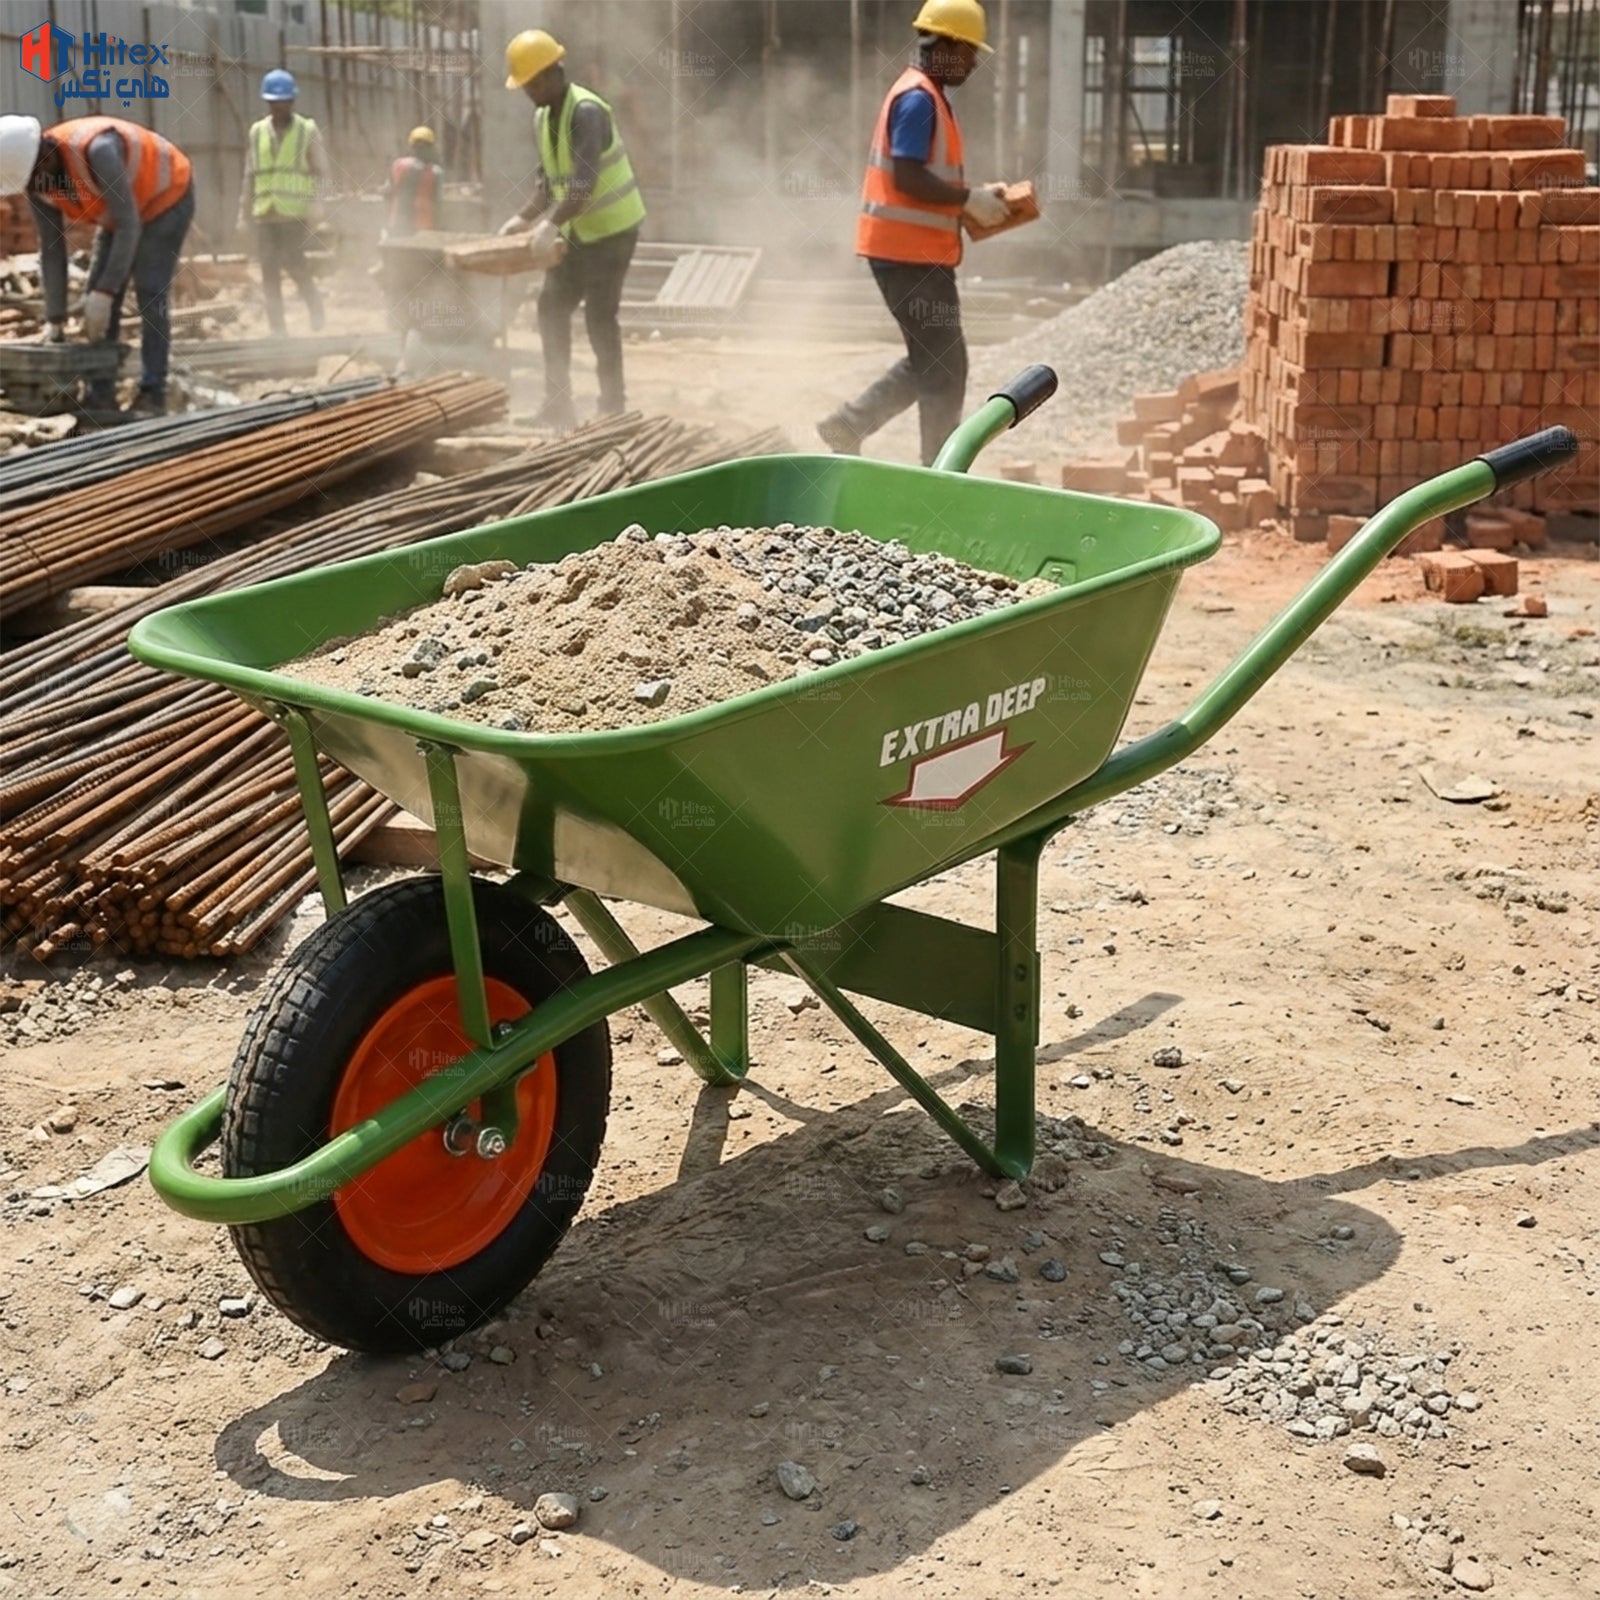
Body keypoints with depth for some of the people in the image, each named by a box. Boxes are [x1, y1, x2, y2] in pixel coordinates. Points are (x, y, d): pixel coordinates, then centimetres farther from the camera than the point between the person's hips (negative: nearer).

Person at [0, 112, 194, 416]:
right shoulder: (36, 178, -15)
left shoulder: (96, 150, -39)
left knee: (150, 293, -16)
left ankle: (152, 394, -12)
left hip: (166, 198, -7)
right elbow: (52, 249, -11)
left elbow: (129, 225, -38)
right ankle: (101, 394, 0)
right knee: (97, 296, -2)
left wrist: (105, 293, -38)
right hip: (123, 211, 7)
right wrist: (55, 319, -14)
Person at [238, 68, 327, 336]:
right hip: (265, 212, 4)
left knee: (293, 261, -14)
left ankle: (314, 301, 14)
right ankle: (277, 329, 5)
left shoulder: (308, 131, 4)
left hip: (296, 211, -4)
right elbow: (250, 175, 16)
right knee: (269, 268, 0)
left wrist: (317, 203, -15)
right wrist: (244, 211, 12)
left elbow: (321, 172, -1)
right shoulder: (257, 132, 14)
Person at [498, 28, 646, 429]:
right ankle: (558, 403, 13)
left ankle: (613, 407, 4)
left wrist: (550, 225, -39)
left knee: (599, 315, -7)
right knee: (552, 306, 7)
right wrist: (523, 218, 3)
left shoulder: (586, 112, -22)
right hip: (579, 228, 9)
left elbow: (584, 183, -32)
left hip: (612, 227, -9)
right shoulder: (543, 118, 6)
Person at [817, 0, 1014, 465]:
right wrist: (970, 200, -17)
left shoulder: (925, 96, 18)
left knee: (929, 362, 16)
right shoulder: (919, 98, -14)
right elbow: (908, 178, -23)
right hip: (912, 252, -10)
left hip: (917, 251, 10)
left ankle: (848, 425, 16)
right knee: (944, 367, -4)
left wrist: (972, 194, 11)